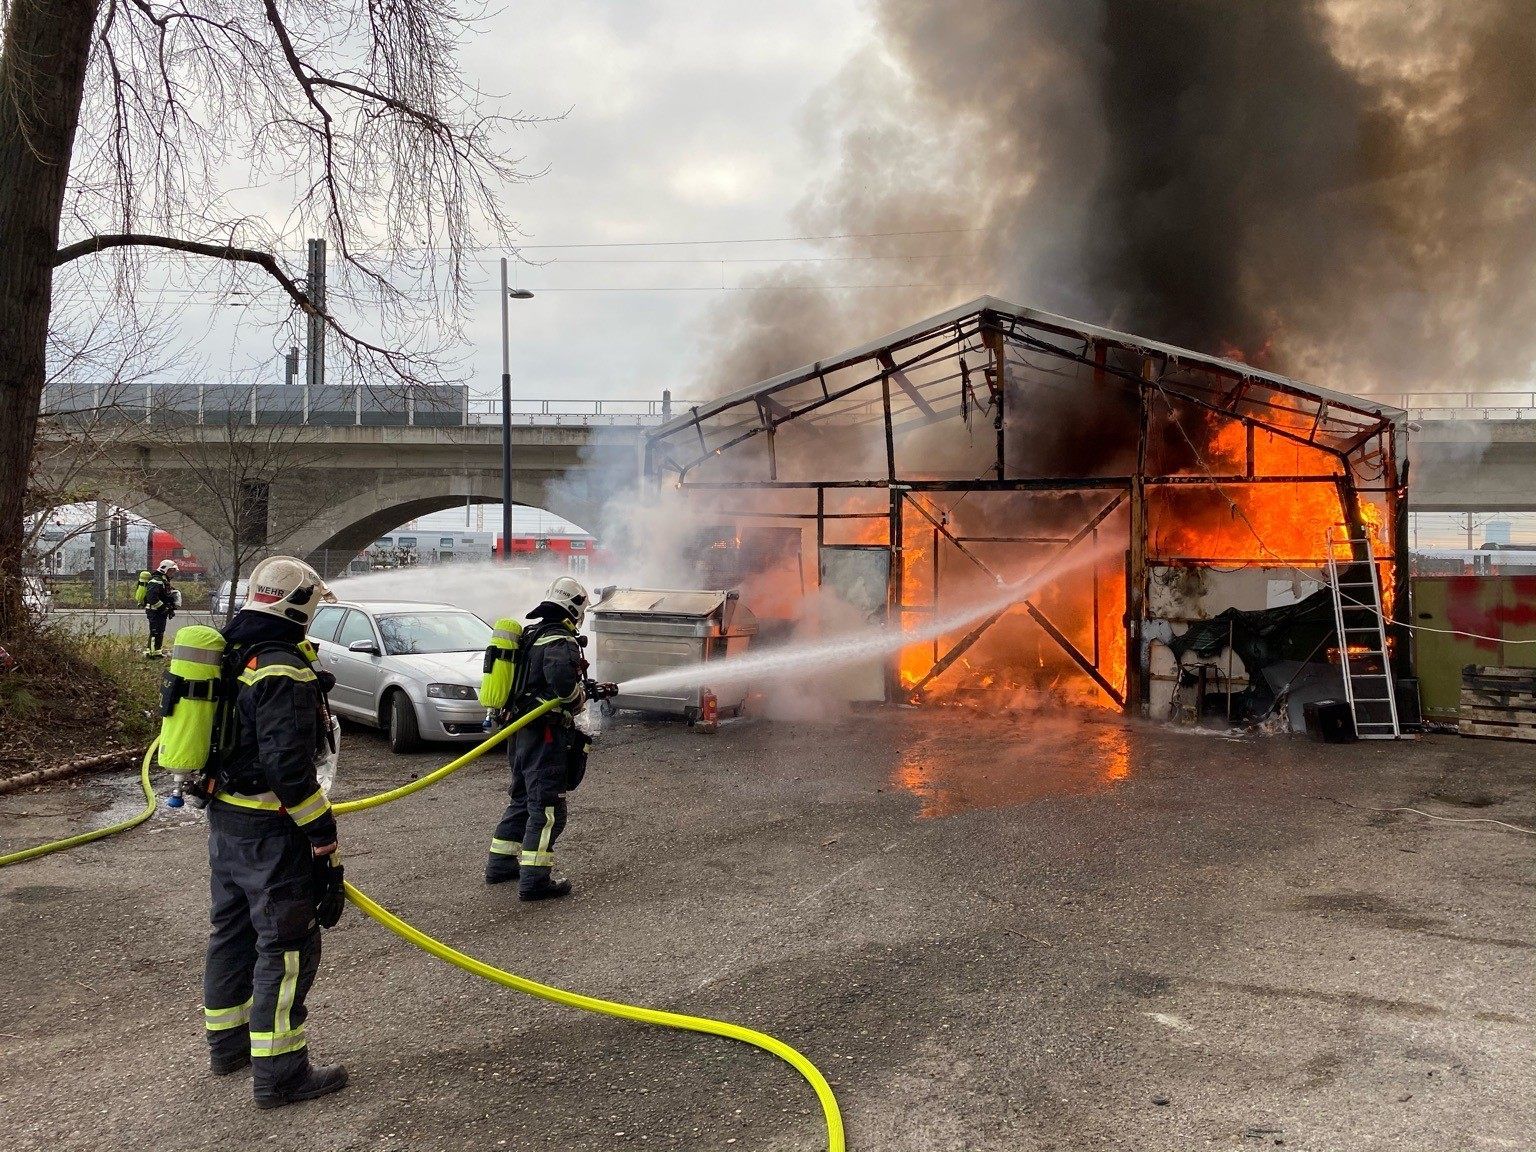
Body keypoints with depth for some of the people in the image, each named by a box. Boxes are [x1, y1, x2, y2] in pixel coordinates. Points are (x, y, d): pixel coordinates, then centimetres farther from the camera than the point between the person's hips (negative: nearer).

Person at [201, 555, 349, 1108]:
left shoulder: (230, 657, 9)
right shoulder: (284, 671, -21)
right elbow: (289, 768, -25)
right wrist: (323, 839, -21)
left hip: (225, 820, 10)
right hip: (270, 830, -10)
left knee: (232, 932, 21)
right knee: (287, 948, -1)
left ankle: (227, 1044, 36)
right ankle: (278, 1073, 4)